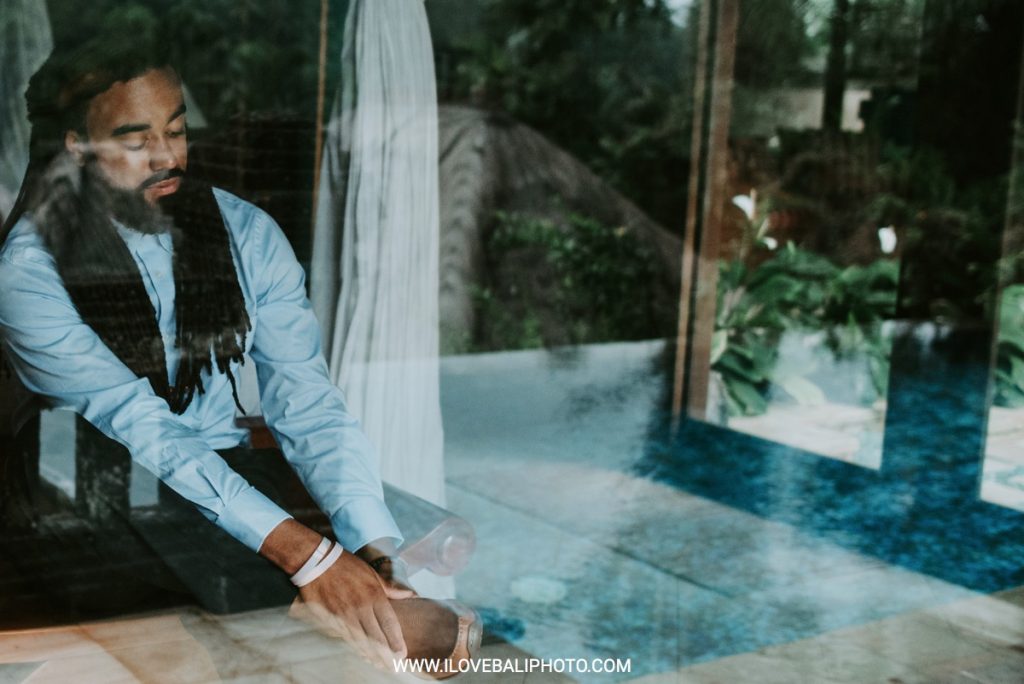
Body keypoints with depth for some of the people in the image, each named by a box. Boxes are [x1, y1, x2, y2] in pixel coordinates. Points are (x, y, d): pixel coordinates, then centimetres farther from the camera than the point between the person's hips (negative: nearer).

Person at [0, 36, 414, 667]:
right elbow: (136, 429, -23)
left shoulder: (249, 234, -1)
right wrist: (305, 555, -34)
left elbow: (310, 409, -8)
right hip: (97, 497, -1)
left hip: (226, 472, 2)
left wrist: (375, 553, -25)